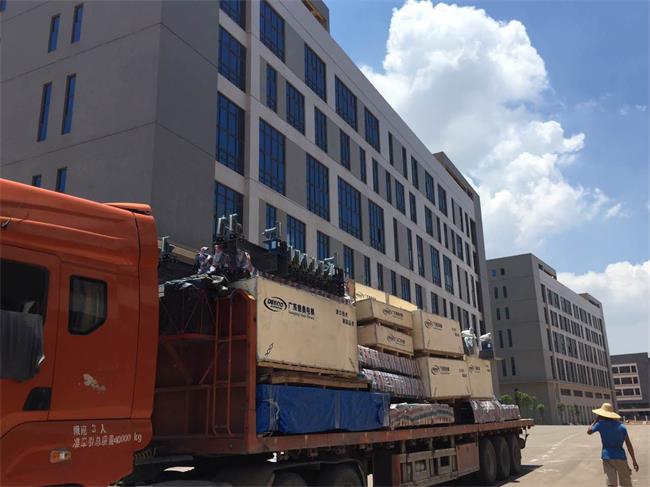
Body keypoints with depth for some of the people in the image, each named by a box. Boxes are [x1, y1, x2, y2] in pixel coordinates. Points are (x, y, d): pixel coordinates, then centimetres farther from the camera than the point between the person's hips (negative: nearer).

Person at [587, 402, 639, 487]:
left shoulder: (601, 424, -6)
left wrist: (596, 420, 13)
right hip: (621, 457, 2)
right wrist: (634, 460, 7)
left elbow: (589, 431, 10)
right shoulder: (621, 426, 1)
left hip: (608, 457, -2)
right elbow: (629, 445, 1)